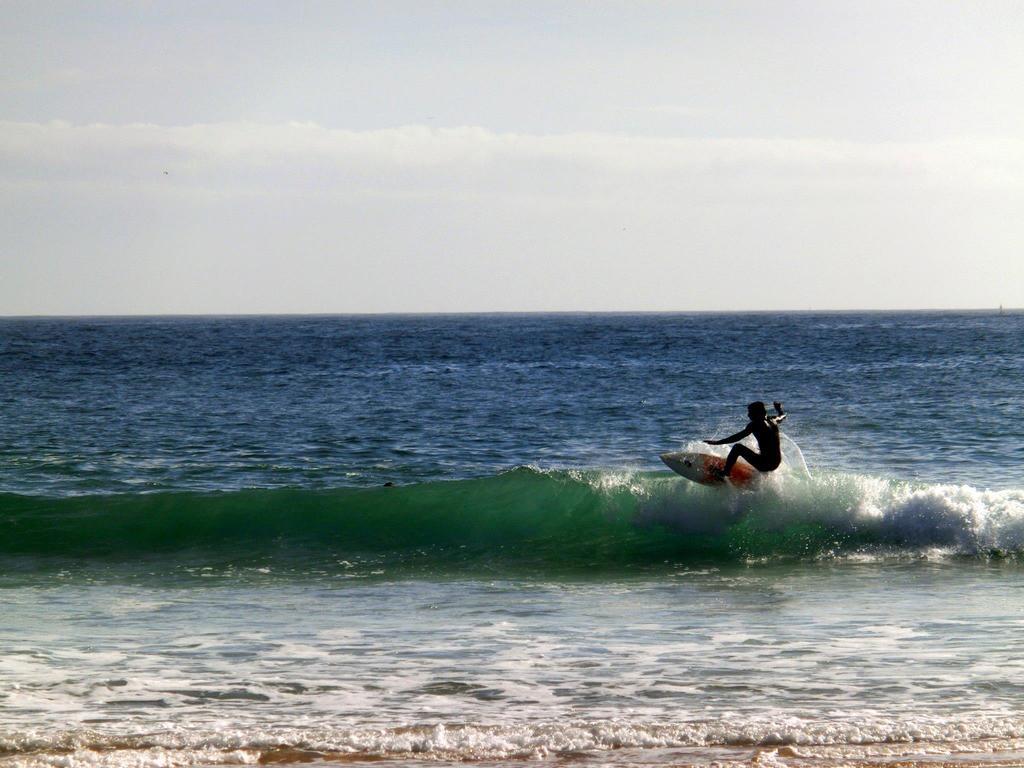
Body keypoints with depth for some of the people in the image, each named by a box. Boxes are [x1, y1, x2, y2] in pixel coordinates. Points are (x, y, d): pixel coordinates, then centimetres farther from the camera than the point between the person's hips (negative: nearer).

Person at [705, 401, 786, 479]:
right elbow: (782, 416, 32)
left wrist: (717, 442, -11)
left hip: (765, 463, -8)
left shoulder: (755, 424, -10)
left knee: (738, 447, -3)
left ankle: (725, 472, -1)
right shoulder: (773, 421, 8)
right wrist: (778, 408, 54)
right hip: (777, 463, 8)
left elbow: (737, 437, -13)